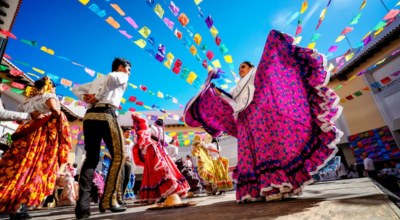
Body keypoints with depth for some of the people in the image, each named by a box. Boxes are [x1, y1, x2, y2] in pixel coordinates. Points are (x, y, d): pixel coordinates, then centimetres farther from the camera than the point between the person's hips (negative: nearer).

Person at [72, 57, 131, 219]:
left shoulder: (97, 80, 34)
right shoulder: (122, 76, 13)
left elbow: (76, 89, 34)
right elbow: (112, 77, -12)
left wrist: (86, 98, 15)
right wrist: (98, 96, -6)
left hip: (89, 116, 7)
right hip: (106, 115, -7)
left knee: (91, 158, 8)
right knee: (118, 155, 0)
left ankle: (83, 204, 2)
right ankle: (108, 200, -2)